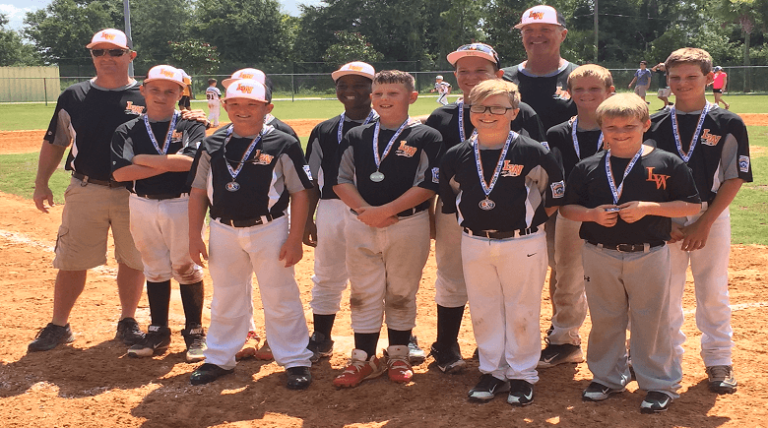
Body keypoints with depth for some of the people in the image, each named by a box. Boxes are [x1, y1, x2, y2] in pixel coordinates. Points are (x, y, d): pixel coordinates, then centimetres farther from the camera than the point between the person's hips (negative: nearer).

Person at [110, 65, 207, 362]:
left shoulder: (191, 127, -1)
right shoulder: (127, 131, 3)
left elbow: (189, 162, -19)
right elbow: (120, 173, -12)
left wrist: (144, 159, -12)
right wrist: (169, 163, -15)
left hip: (182, 206, -2)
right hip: (142, 206, 2)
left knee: (186, 268, 5)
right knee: (155, 269, 12)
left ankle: (195, 332, 15)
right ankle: (158, 332, 23)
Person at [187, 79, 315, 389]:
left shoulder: (283, 145, -7)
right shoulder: (212, 145, 4)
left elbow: (300, 194, -6)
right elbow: (198, 191, 9)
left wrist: (295, 239, -11)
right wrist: (194, 236, 4)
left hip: (269, 230, -3)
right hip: (223, 232, 4)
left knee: (281, 299, 3)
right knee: (225, 299, 15)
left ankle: (296, 361, 14)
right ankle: (219, 360, 28)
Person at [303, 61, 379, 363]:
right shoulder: (324, 131, 9)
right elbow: (313, 179, 10)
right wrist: (307, 219, 6)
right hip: (332, 210, 3)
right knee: (327, 278, 12)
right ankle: (321, 339, 26)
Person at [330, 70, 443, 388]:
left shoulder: (426, 137, -2)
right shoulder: (356, 137, 7)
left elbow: (428, 185, -10)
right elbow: (341, 180, 3)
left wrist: (386, 210, -18)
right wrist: (365, 210, -13)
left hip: (409, 225, -2)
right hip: (360, 224, 3)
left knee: (402, 294, 8)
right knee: (363, 294, 6)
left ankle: (398, 355, 21)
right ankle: (364, 359, 15)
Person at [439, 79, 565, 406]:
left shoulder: (534, 153, -9)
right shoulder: (456, 156, 1)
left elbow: (555, 197, -1)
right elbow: (449, 201, 12)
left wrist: (528, 220, -5)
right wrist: (471, 222, 5)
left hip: (523, 245, -3)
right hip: (474, 244, 3)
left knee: (522, 312, 6)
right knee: (483, 311, 12)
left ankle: (522, 375, 21)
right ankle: (493, 372, 27)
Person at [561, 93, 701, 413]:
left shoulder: (666, 163, -5)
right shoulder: (588, 167, 1)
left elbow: (692, 206, -4)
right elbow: (567, 208, 7)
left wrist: (648, 208, -16)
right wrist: (592, 214, -13)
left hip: (649, 256, -2)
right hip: (600, 255, 3)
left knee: (652, 321, 6)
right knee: (604, 320, 14)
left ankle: (660, 383, 20)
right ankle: (608, 377, 30)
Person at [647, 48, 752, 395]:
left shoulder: (728, 125, -4)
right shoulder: (655, 126, 2)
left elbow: (734, 179, -5)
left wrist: (704, 224, -11)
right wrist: (664, 221, -8)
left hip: (711, 218, -1)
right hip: (665, 219, 2)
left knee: (713, 292, 5)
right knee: (665, 292, 7)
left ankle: (718, 361, 20)